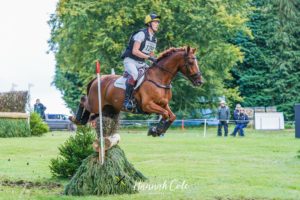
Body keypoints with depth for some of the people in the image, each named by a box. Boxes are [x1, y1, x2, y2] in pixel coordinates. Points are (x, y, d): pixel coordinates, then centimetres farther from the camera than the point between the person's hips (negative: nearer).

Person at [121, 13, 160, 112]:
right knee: (134, 74, -34)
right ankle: (127, 100, -34)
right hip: (130, 60, -9)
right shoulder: (141, 34, -14)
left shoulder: (154, 39, 12)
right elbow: (135, 51, -21)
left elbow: (151, 54, 19)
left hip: (141, 63, 9)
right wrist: (149, 57, -25)